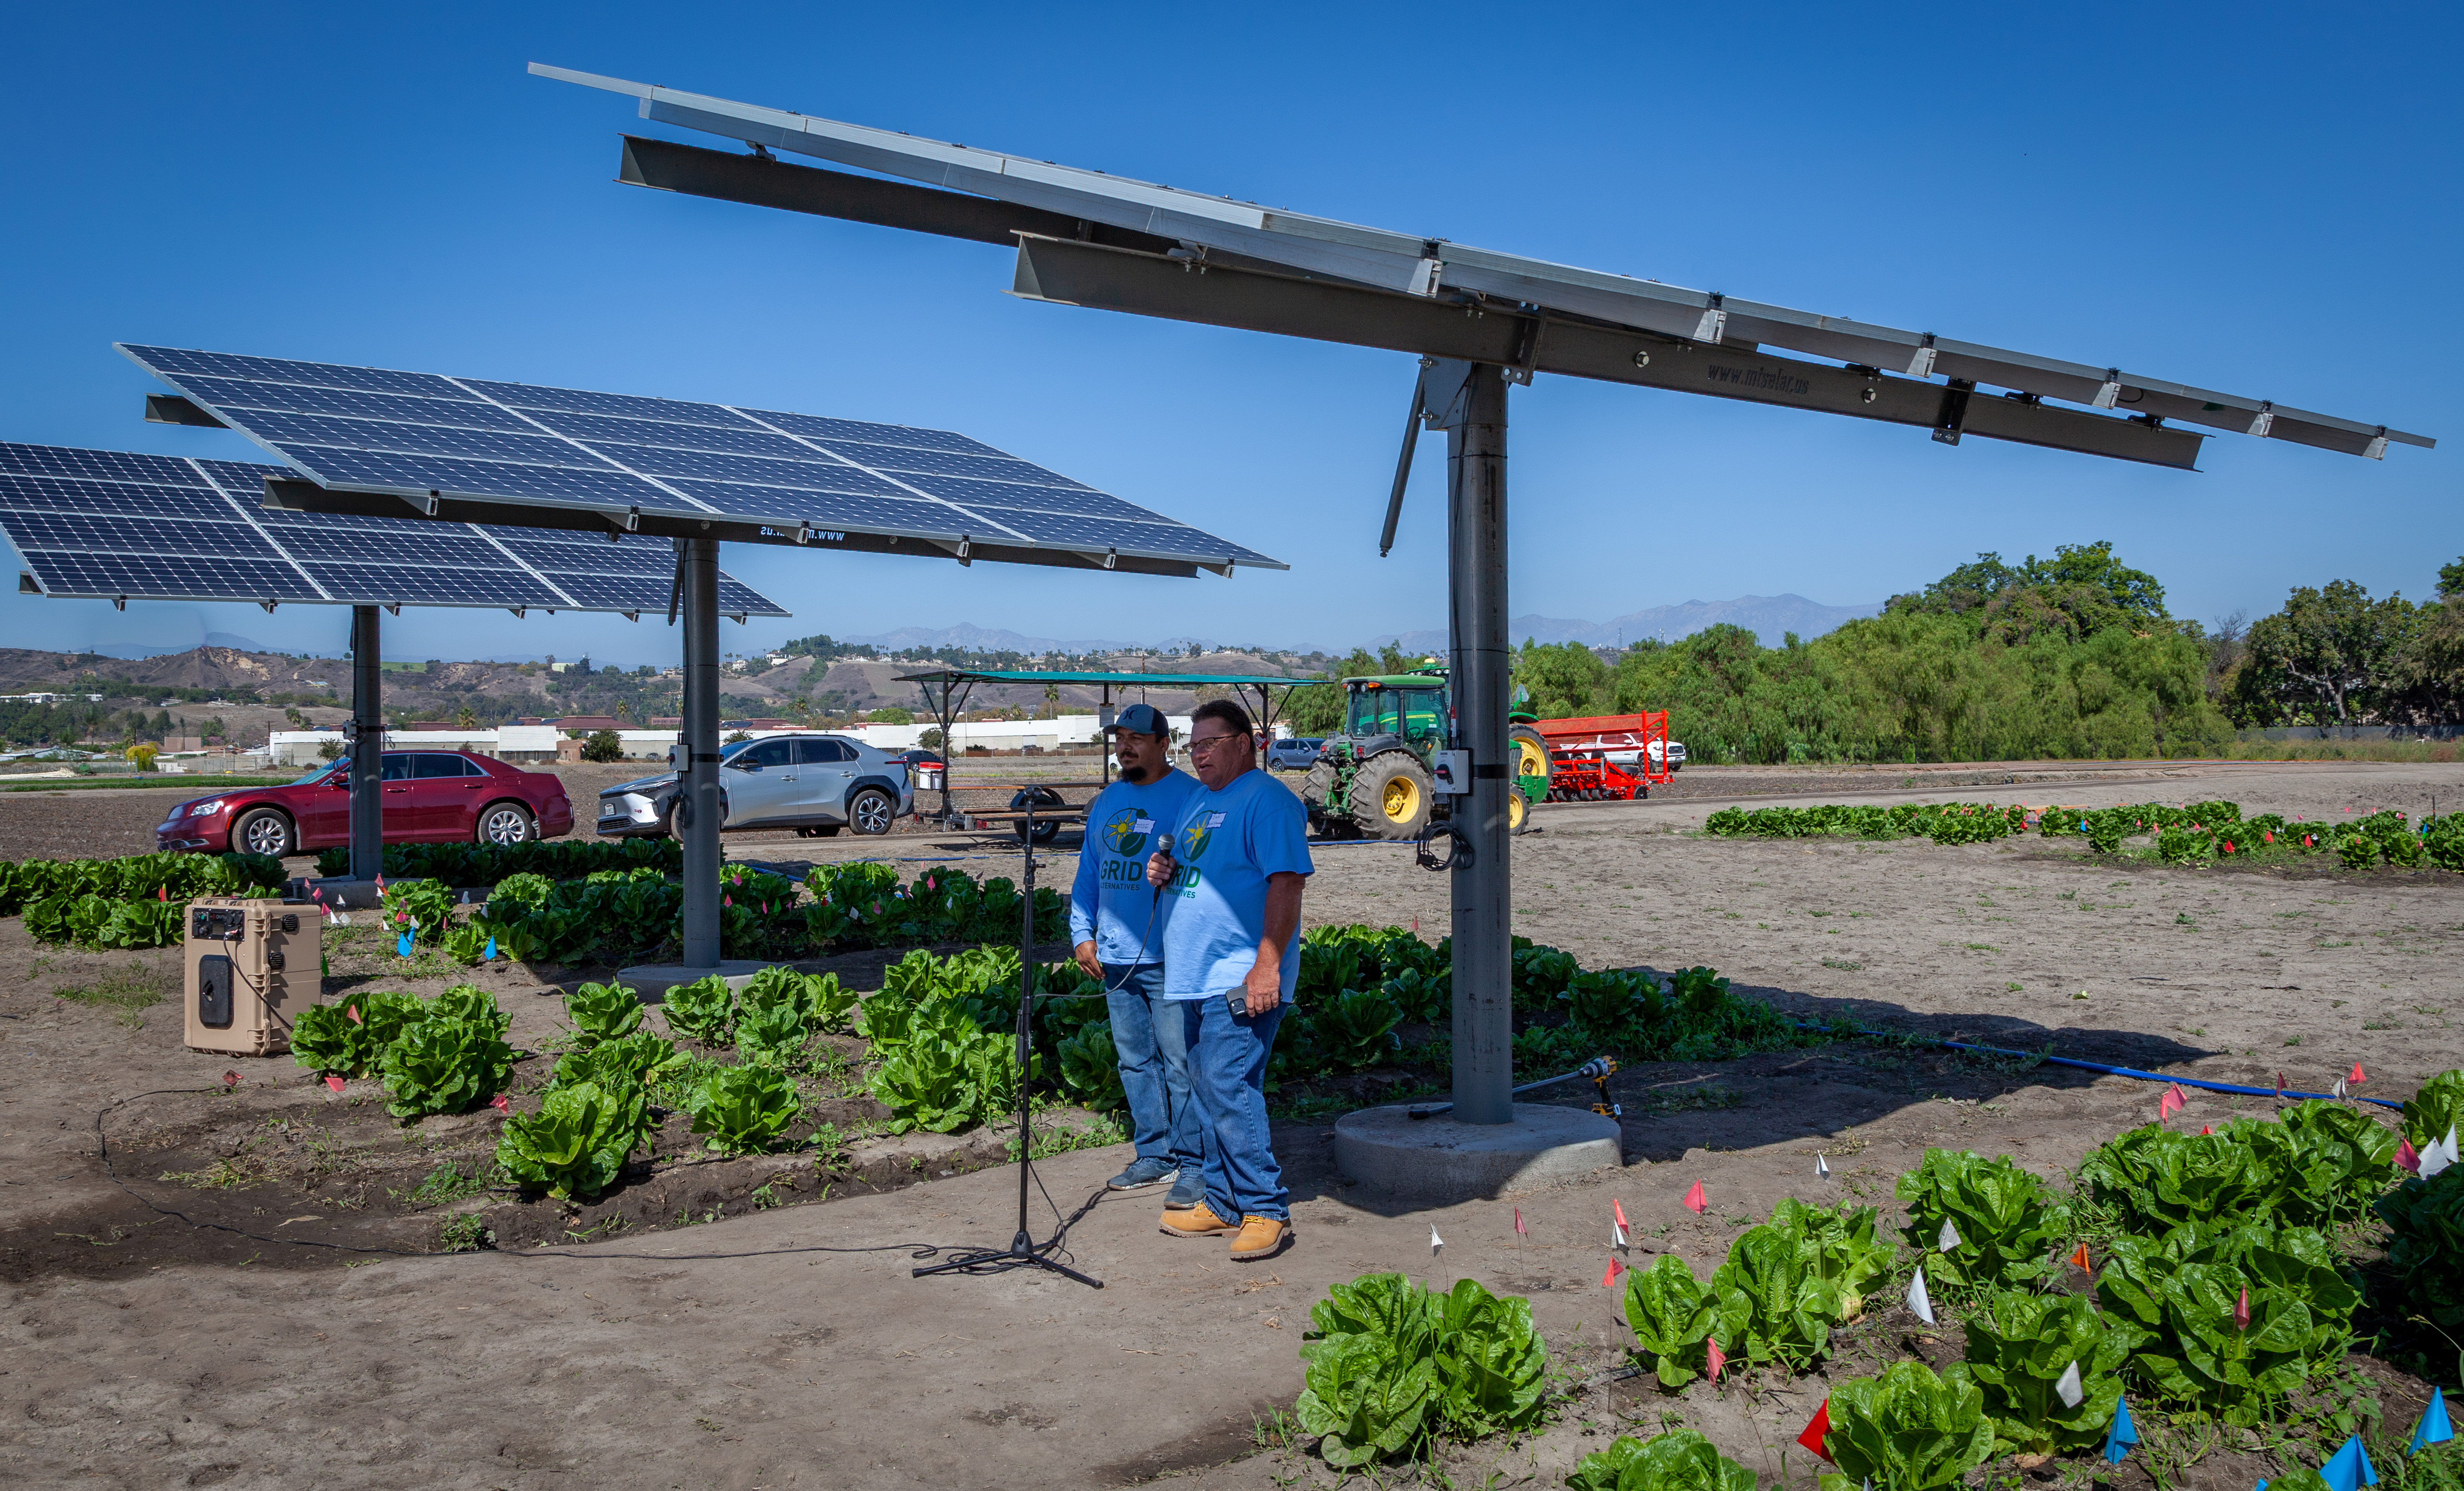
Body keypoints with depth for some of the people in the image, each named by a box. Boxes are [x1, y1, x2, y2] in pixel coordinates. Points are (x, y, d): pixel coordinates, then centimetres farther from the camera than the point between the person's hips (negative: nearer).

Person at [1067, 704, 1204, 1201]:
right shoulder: (1106, 802, 16)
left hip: (1169, 960, -7)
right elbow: (1088, 875, 20)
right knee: (1135, 1062, 13)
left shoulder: (1189, 797, -5)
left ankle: (1194, 1165, 2)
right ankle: (1154, 1155, 23)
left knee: (1181, 1064, -6)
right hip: (1116, 959, 7)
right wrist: (1083, 934, 12)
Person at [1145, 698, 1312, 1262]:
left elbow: (1287, 882, -18)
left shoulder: (1268, 800, -10)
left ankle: (1266, 1210, -6)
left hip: (1240, 978, -9)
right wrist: (1162, 872, 6)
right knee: (1207, 1088, 12)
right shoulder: (1198, 803, 20)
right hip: (1195, 978, 9)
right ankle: (1223, 1202, 21)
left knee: (1228, 1086, -14)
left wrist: (1267, 966, -24)